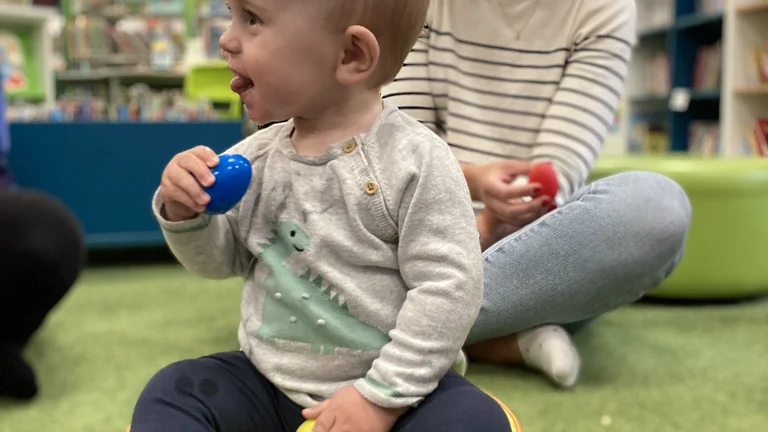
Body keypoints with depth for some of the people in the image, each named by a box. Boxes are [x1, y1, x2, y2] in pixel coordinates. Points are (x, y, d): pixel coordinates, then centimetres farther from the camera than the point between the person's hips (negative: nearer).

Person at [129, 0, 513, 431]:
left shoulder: (417, 161, -17)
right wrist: (186, 214, -9)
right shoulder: (257, 157, -1)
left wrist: (382, 396, -19)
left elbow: (447, 287, -18)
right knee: (172, 393, -5)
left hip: (393, 384, -4)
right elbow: (221, 260, 12)